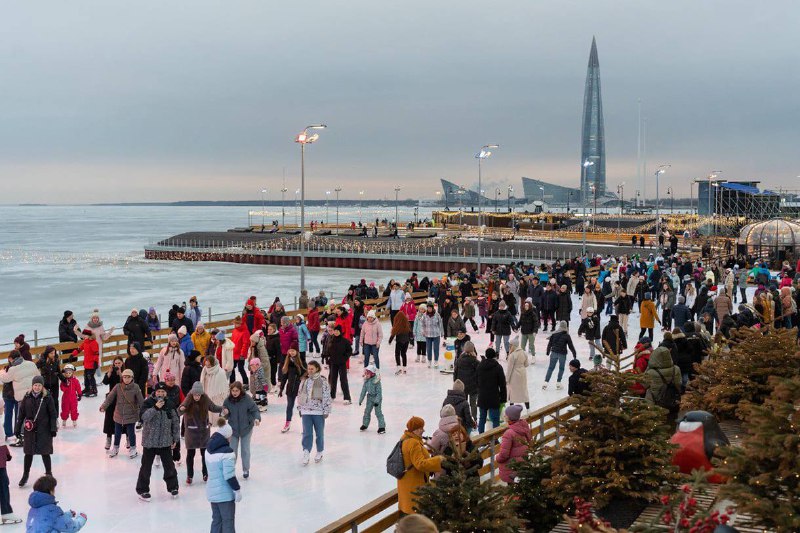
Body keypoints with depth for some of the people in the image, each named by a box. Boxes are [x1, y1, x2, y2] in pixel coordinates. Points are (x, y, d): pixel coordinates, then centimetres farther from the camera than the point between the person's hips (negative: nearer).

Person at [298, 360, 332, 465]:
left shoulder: (322, 382, -7)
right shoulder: (304, 381, 7)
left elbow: (327, 397, -7)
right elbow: (300, 395, 14)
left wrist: (326, 411, -9)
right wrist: (300, 408, 13)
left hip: (318, 412, -3)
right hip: (306, 411, 3)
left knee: (319, 433, 9)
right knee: (307, 433, -5)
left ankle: (319, 452, 24)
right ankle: (306, 453, -6)